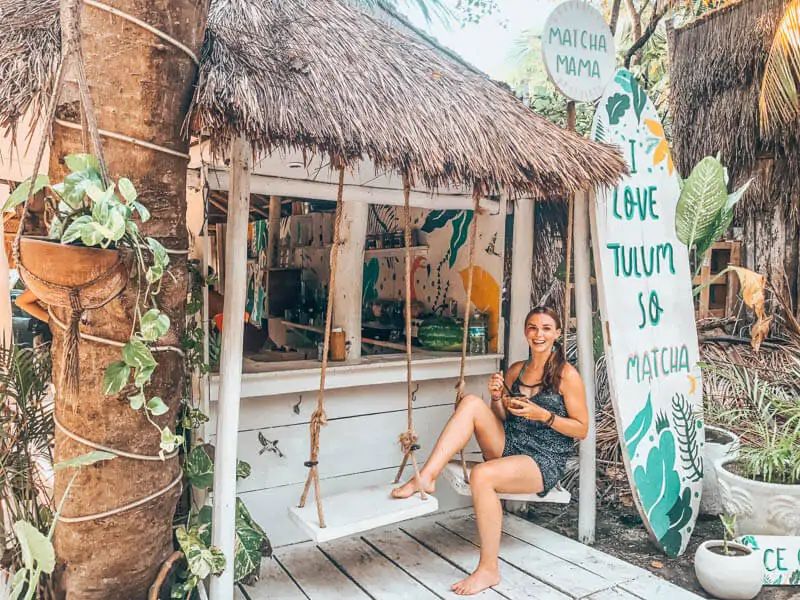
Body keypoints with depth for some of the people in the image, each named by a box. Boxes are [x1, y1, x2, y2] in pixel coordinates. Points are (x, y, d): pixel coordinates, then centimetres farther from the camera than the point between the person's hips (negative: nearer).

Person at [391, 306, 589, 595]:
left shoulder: (567, 374, -3)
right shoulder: (515, 370, 13)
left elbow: (581, 429, -2)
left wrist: (542, 414, -15)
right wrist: (497, 397, -3)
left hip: (544, 462, -6)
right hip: (507, 447, 6)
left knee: (482, 474, -34)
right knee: (472, 402, -19)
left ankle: (489, 570, -17)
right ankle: (426, 477, -25)